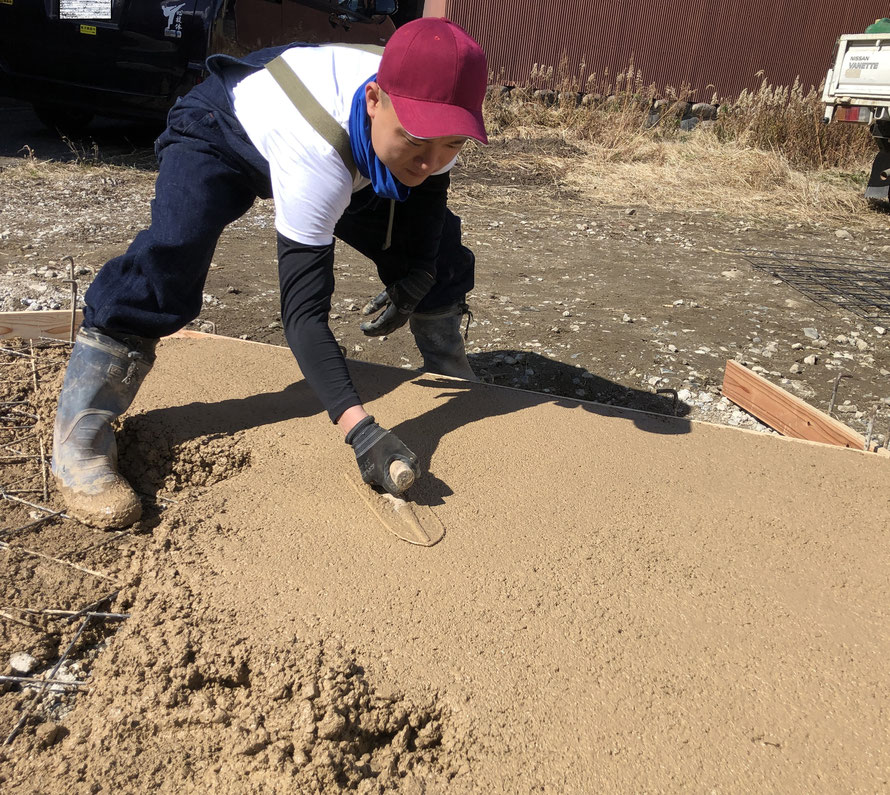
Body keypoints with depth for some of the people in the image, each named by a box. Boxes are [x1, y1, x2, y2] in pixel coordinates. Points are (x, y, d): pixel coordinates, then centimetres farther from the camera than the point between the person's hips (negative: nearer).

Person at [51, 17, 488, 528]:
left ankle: (456, 381, 25)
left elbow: (427, 195, -7)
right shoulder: (315, 157, -47)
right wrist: (360, 431, -58)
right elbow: (305, 309, -48)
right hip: (220, 132, -6)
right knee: (173, 253, -34)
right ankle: (79, 439, -23)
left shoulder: (427, 116, -29)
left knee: (437, 242, 1)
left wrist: (410, 288, -23)